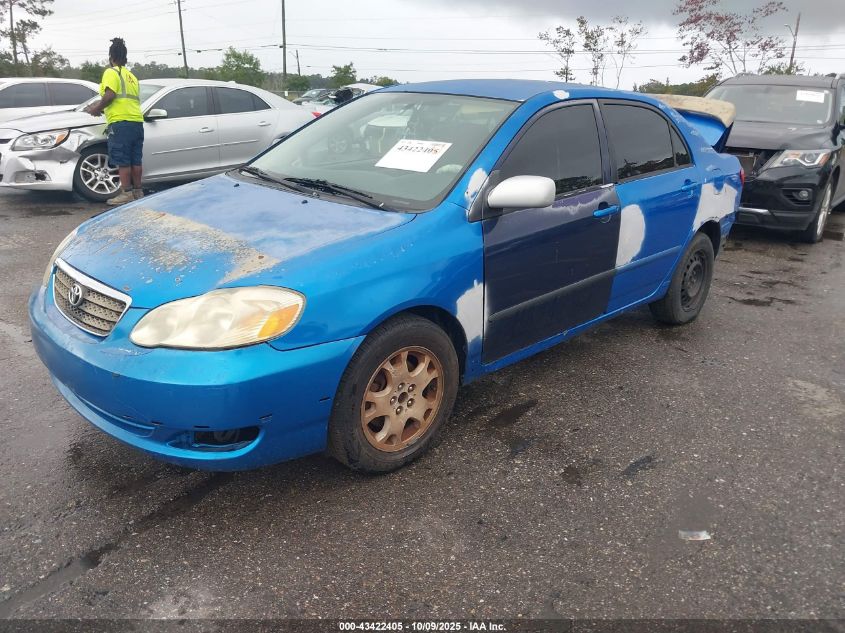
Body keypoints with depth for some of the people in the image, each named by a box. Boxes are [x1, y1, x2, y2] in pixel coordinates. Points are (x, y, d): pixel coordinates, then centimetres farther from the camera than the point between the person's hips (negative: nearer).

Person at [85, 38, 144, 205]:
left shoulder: (111, 72, -1)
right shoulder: (131, 76, 22)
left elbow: (109, 95, -15)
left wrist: (97, 108, 0)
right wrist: (101, 107, 28)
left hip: (121, 123, -8)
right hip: (137, 122, 8)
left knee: (122, 160, -5)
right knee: (135, 160, 9)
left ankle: (127, 193, -6)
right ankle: (138, 191, 13)